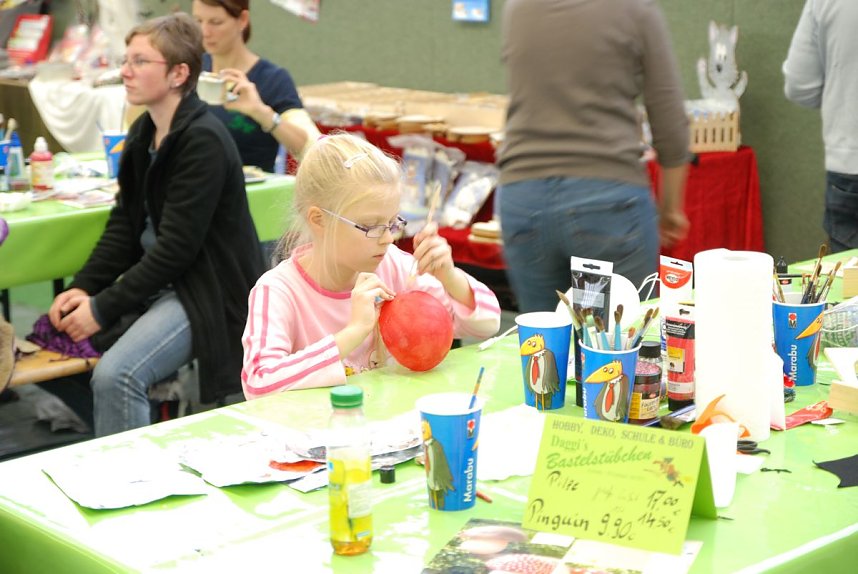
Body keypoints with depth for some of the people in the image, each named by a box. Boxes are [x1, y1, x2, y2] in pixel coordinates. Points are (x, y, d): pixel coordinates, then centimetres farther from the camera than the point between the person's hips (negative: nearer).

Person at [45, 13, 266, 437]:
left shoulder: (203, 142, -18)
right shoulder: (144, 132, 9)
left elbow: (176, 248, -21)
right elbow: (123, 225, 9)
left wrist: (103, 309, -19)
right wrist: (84, 287, -6)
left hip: (210, 292, -9)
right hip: (157, 281, 9)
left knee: (114, 376, -28)